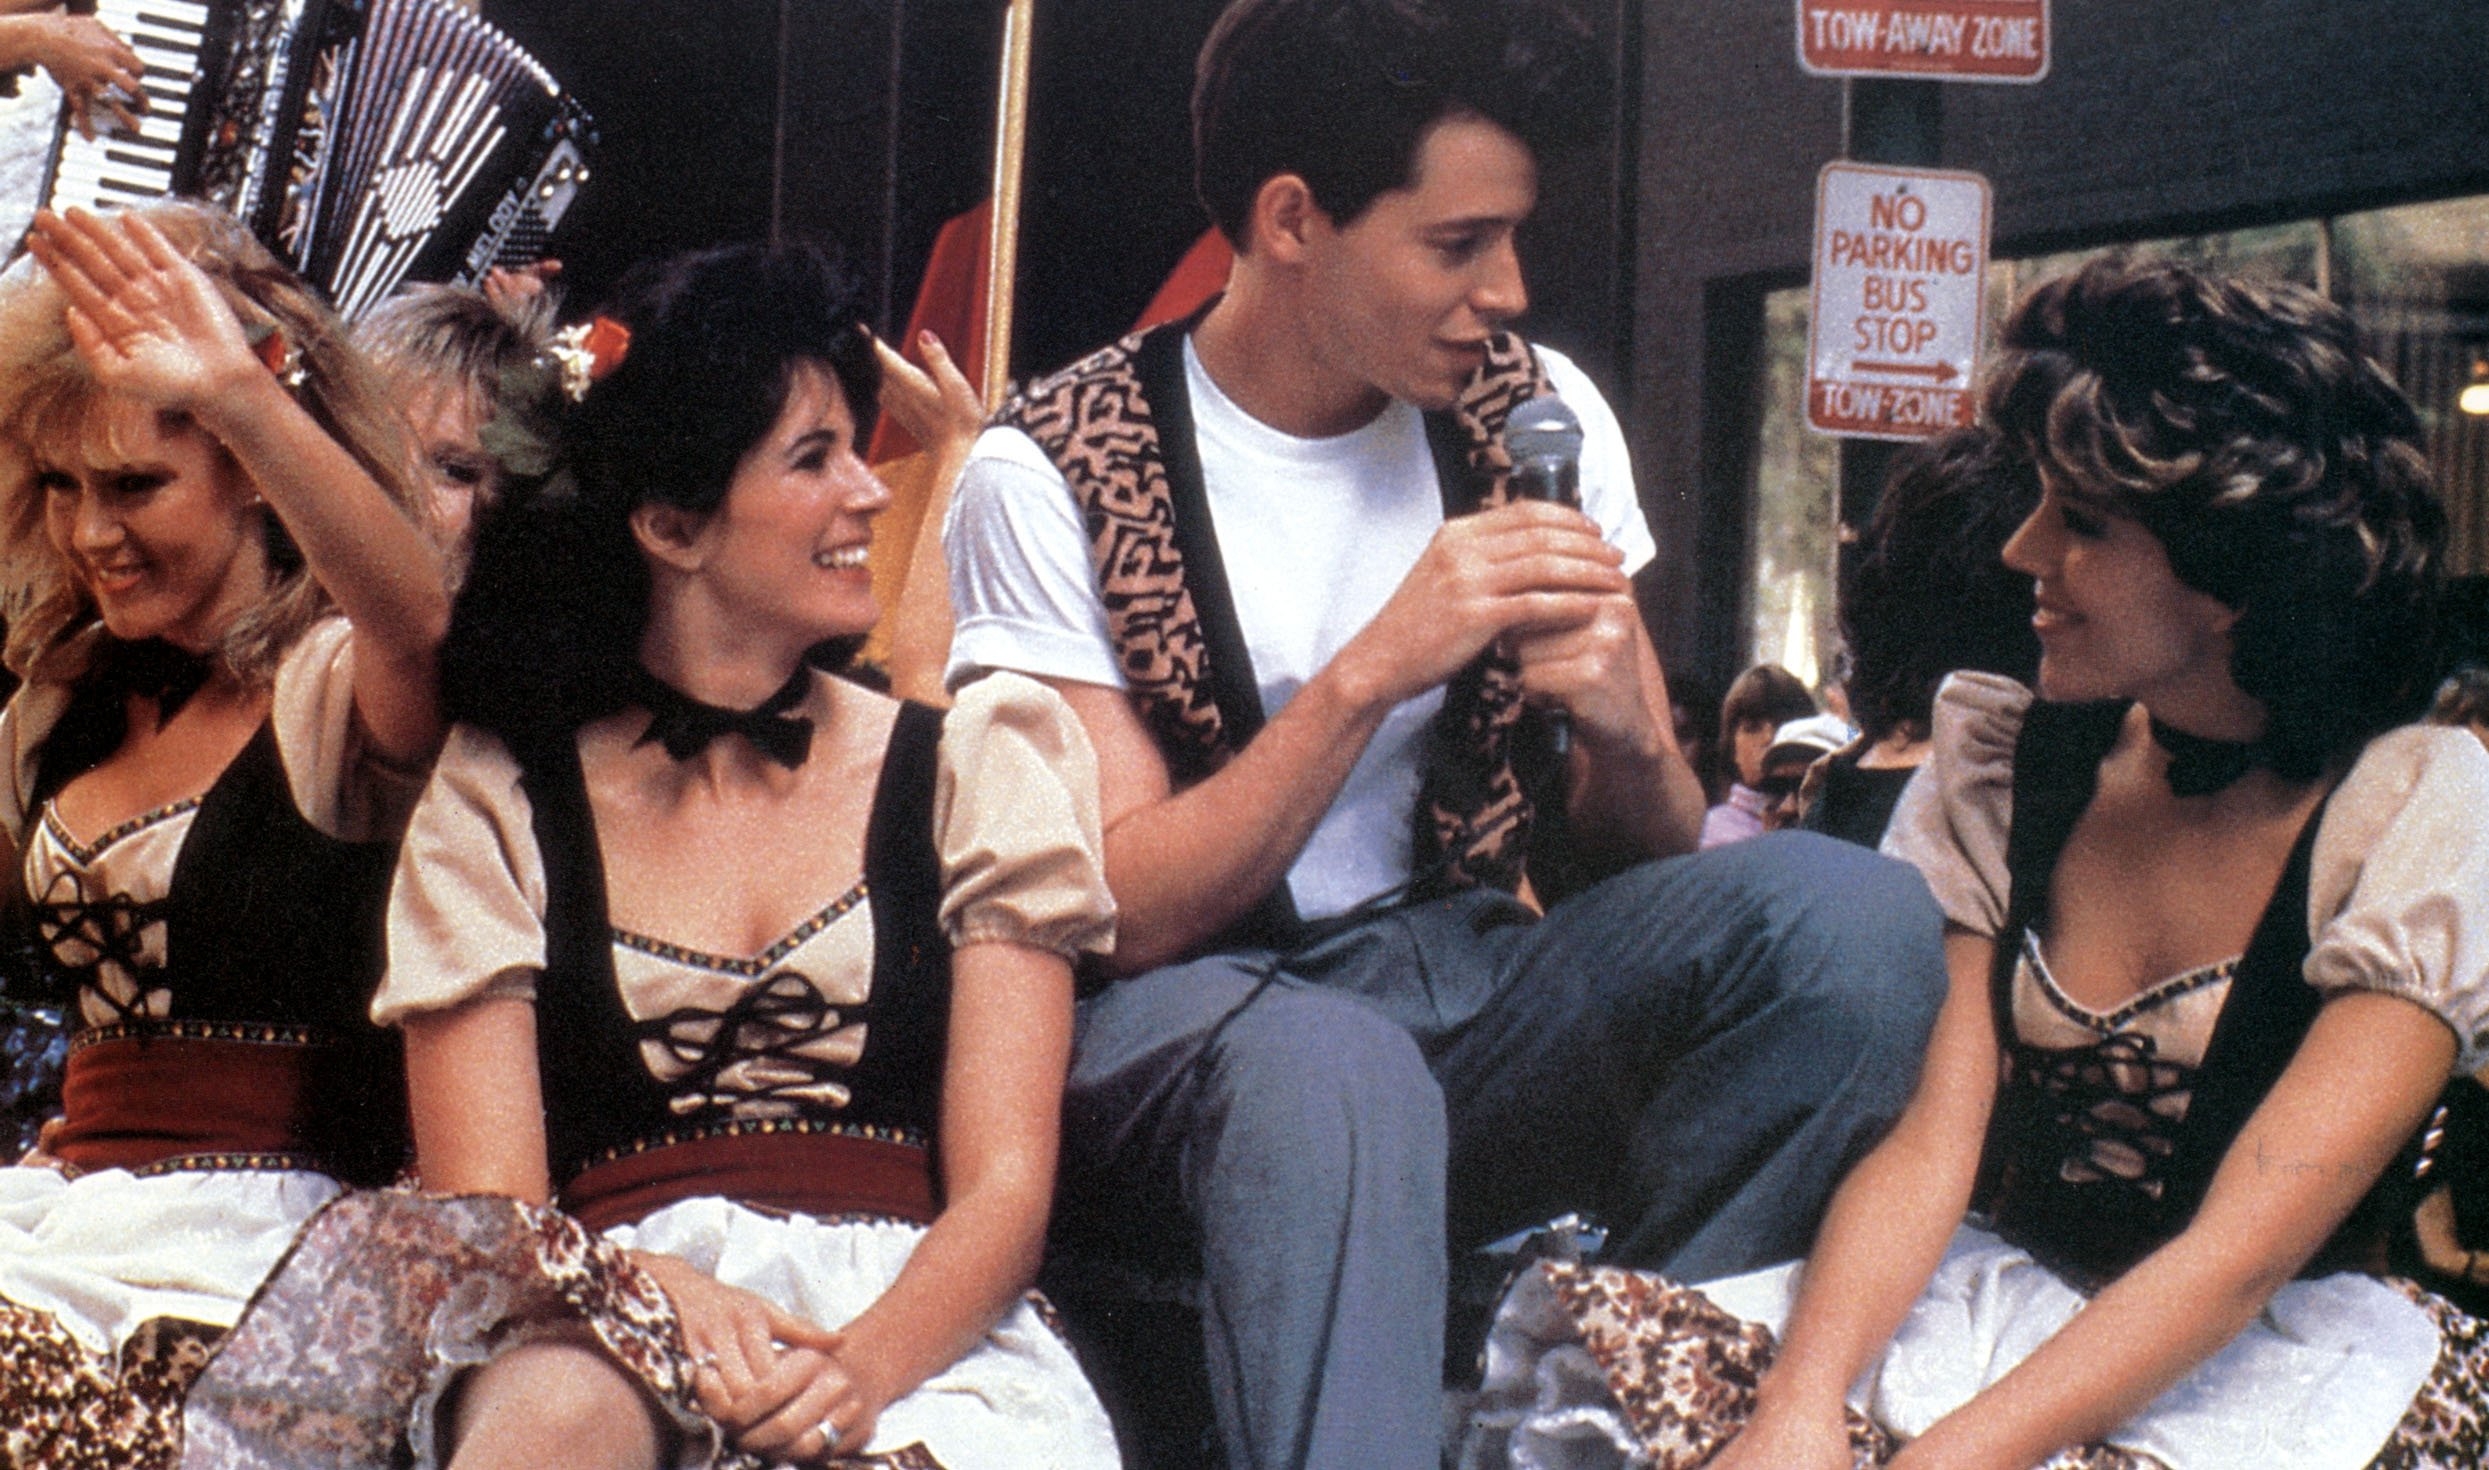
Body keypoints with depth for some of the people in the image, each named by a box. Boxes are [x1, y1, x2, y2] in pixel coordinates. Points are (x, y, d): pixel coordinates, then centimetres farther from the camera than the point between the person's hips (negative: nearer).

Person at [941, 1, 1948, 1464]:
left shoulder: (1536, 412, 6)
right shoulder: (1052, 476, -7)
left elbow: (1645, 858, 11)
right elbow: (1131, 917, -11)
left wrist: (1627, 729, -13)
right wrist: (1372, 670, -21)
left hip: (1470, 987, 5)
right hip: (1196, 1023, -5)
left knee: (1854, 912, -22)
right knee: (1333, 1072, -41)